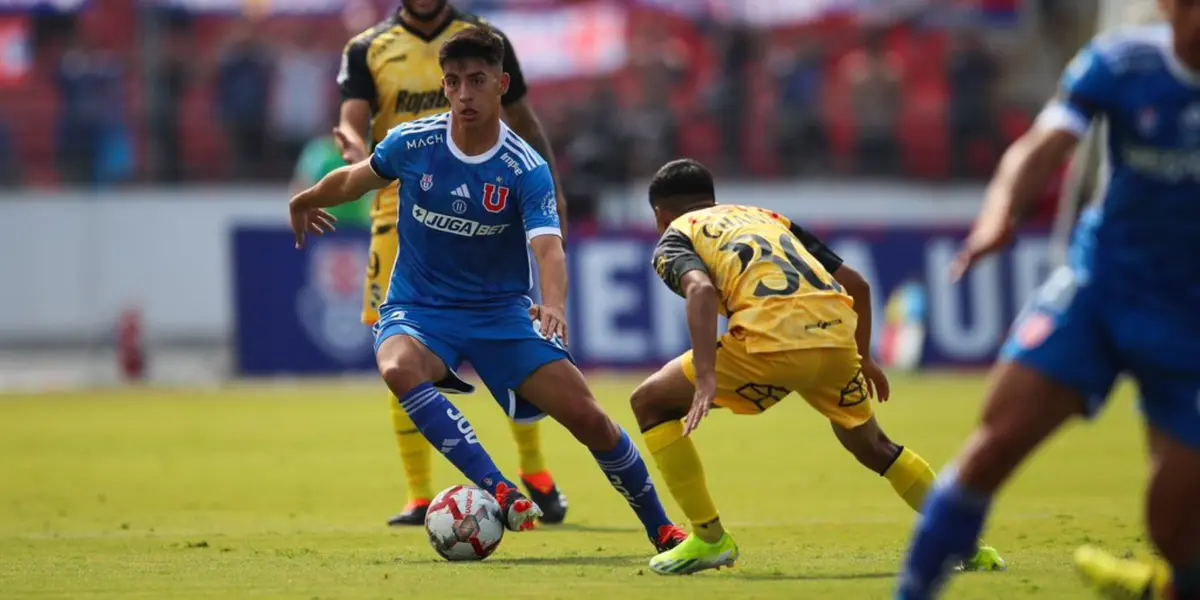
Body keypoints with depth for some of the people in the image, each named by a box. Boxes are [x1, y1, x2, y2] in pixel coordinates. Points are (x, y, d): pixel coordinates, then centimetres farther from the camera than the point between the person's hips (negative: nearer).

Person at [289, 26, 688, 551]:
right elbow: (359, 177, 12)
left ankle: (661, 531, 13)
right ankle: (499, 492, -41)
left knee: (588, 418, -9)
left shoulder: (525, 170, -15)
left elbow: (549, 248, -29)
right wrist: (306, 201, 30)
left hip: (500, 311, 0)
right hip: (418, 310, 0)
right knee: (400, 368, -37)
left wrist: (555, 305, -50)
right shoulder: (413, 143, -10)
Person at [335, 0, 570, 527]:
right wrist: (356, 150, -31)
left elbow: (523, 123, 14)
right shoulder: (368, 49, 5)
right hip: (402, 214, 0)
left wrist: (549, 190, 6)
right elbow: (352, 121, -8)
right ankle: (420, 498, 6)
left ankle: (535, 473, 12)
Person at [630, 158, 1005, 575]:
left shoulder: (675, 238, 19)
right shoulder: (768, 217, 36)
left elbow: (701, 290, -7)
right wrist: (863, 359, 44)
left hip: (772, 337, -6)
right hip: (837, 334, 6)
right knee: (873, 446, 31)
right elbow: (856, 283, 32)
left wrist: (705, 377, -17)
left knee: (650, 402, 13)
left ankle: (709, 539, 10)